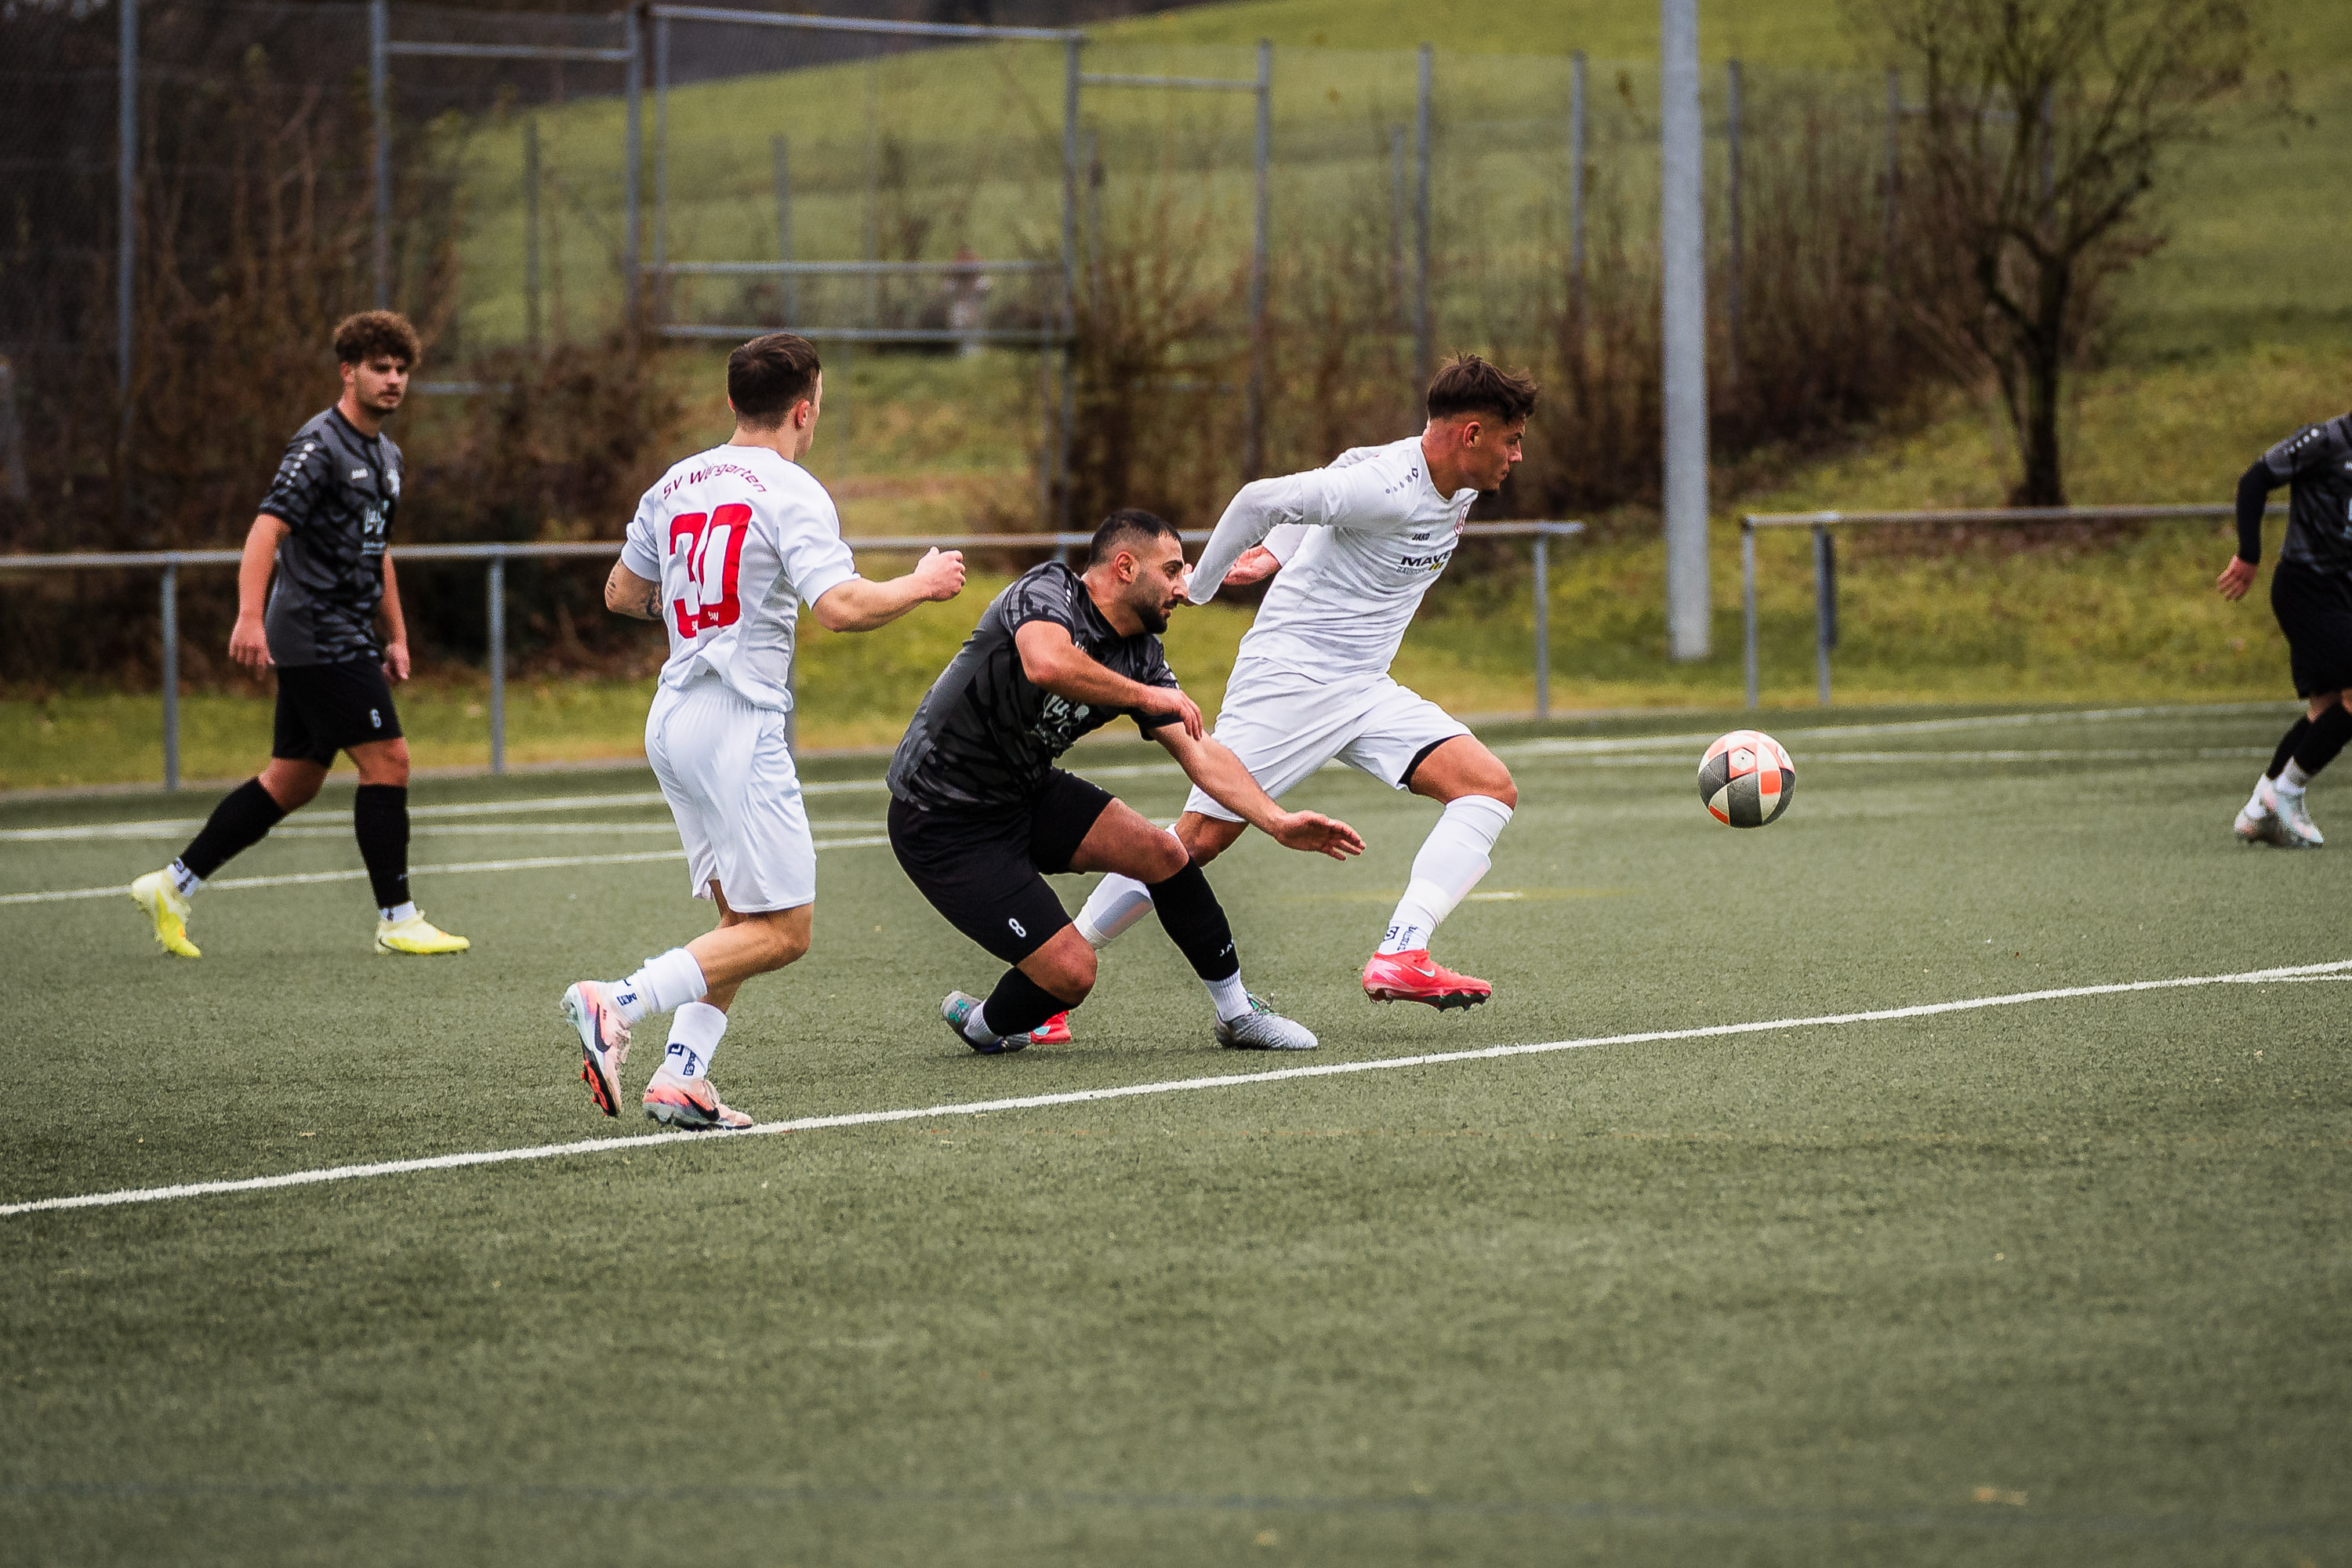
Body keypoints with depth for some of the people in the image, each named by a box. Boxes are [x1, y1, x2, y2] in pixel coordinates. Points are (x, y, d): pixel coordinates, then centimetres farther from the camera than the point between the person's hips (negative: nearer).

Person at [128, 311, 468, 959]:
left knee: (293, 780, 10)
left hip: (347, 642, 10)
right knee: (387, 761, -10)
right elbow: (267, 528, -22)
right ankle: (397, 919, -3)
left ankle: (173, 886, 16)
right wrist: (250, 617, -33)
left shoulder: (386, 455, 17)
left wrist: (396, 635, 27)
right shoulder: (320, 445, -12)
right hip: (317, 636, -10)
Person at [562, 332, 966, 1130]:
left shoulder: (675, 484, 12)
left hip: (672, 719, 8)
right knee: (782, 931, -5)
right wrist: (922, 585, -5)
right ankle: (616, 1003, -18)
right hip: (738, 725, -8)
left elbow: (622, 594, 23)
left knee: (742, 919, 13)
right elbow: (840, 608, -21)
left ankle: (680, 1077, 0)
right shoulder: (790, 493, -10)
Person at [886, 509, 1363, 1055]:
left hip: (1027, 792, 8)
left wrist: (1279, 824, -8)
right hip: (943, 821, -8)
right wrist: (1144, 695, -33)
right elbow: (1046, 664, -45)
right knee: (1070, 971, -14)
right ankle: (983, 1026, 18)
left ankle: (1239, 1013, 12)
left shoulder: (1142, 656, 2)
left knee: (1163, 855, -5)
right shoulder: (1044, 594, -22)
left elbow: (1200, 754, 3)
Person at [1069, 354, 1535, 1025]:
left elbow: (1336, 484, 22)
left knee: (1492, 788, -9)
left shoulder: (1459, 485, 6)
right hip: (1290, 674, -8)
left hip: (1365, 690, 9)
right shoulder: (1386, 489, -23)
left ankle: (1400, 957, -20)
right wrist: (1195, 592, -9)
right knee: (1200, 839, -11)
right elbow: (1261, 500, -21)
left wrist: (1279, 555, 20)